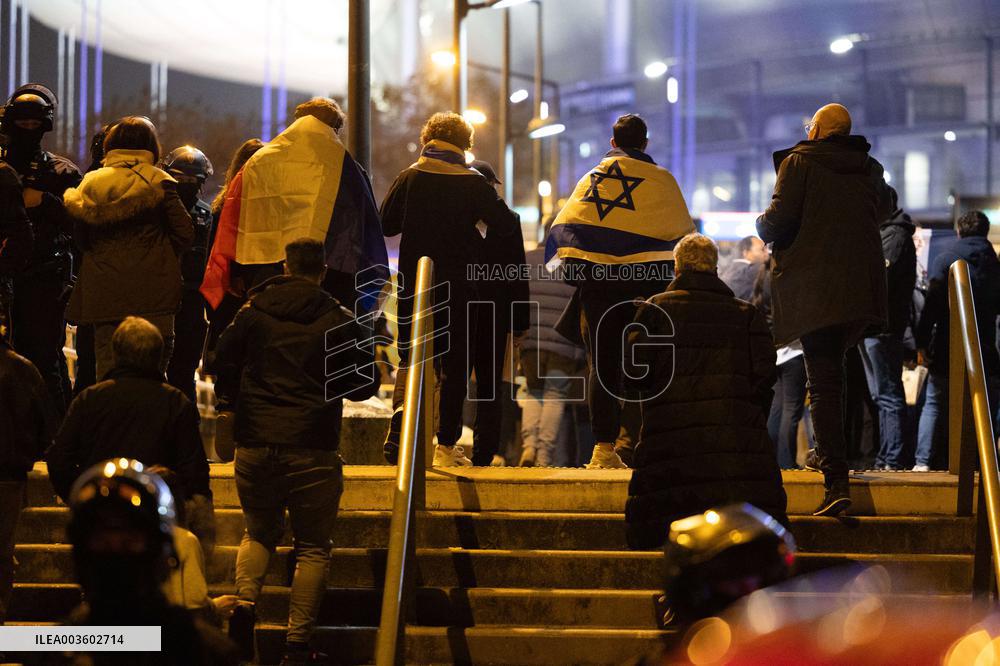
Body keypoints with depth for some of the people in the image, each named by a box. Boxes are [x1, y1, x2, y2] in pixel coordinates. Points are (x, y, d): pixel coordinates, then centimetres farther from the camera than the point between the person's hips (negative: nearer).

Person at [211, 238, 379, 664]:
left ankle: (245, 601, -5)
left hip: (255, 446, 2)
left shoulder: (253, 313, 4)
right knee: (313, 546, 6)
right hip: (313, 450, -2)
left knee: (260, 531, 21)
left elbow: (221, 365, 8)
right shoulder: (340, 322, -1)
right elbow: (365, 386, 3)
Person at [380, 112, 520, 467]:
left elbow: (386, 225, 2)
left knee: (409, 359, 9)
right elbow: (506, 226, -3)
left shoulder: (409, 177, -1)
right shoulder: (474, 184, -5)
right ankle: (446, 445, 4)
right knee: (455, 364, 6)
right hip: (459, 287, -1)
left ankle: (399, 429, -12)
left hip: (414, 285, 1)